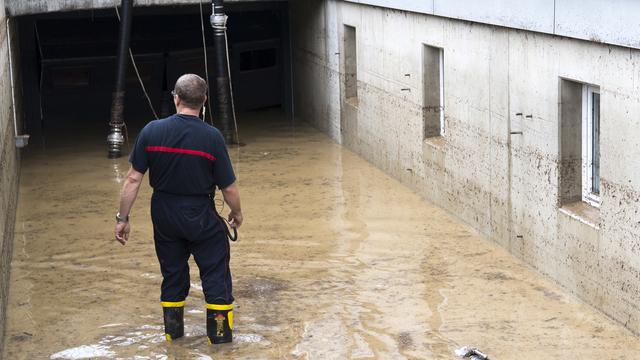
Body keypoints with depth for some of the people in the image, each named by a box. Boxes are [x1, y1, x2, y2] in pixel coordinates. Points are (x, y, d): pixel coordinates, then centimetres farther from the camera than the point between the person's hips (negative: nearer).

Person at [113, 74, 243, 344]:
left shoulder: (151, 131, -10)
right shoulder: (212, 137, -15)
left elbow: (133, 179, -8)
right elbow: (229, 188, -10)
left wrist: (122, 218, 2)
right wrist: (237, 213, 10)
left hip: (164, 216, 3)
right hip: (200, 218, -3)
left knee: (172, 273, 19)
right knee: (215, 272, 11)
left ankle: (173, 330, 30)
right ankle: (219, 332, 14)